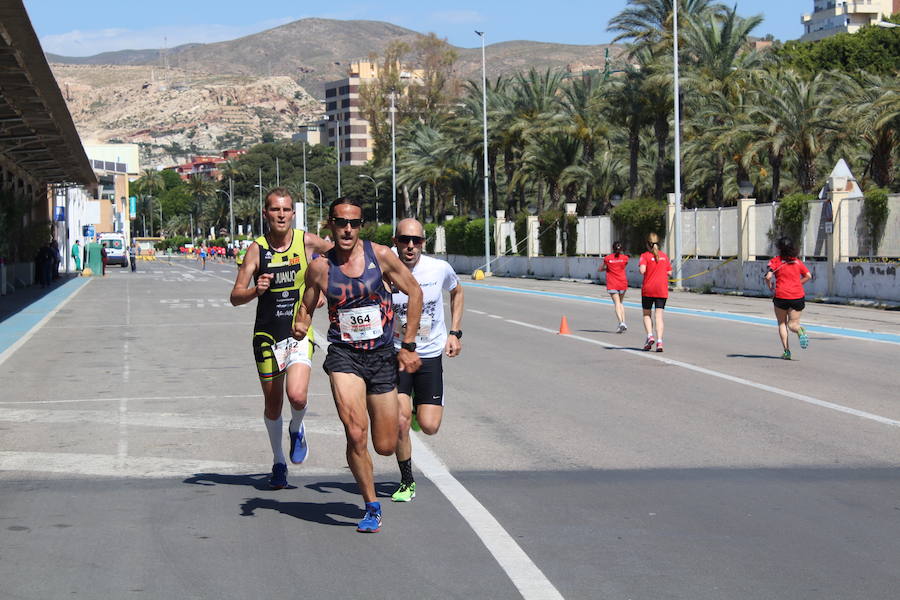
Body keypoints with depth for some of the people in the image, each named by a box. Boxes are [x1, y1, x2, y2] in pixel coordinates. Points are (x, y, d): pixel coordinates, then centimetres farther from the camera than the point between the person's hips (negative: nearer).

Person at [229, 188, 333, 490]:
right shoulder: (257, 249, -6)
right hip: (267, 336, 1)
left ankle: (297, 429, 14)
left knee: (297, 396, -21)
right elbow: (235, 296, -9)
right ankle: (278, 462, 31)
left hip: (300, 333, -1)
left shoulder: (307, 242, -4)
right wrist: (256, 290, -28)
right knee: (273, 405, 10)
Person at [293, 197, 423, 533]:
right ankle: (372, 508, -4)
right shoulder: (319, 267, -4)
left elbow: (414, 292, 4)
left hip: (383, 355, 1)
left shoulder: (380, 256, -6)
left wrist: (408, 345, 2)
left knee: (385, 447, 5)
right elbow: (306, 309, 11)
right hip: (344, 356, -1)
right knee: (356, 435, -21)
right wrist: (300, 327, -14)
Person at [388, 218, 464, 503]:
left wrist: (455, 332, 8)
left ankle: (420, 412, 33)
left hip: (430, 354, 1)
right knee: (400, 422, -12)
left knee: (429, 426, -5)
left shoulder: (440, 269, -8)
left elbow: (457, 292, 15)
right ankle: (407, 482, 10)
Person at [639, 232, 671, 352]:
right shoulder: (664, 255, 8)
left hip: (648, 289, -2)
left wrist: (640, 266, 3)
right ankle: (659, 342, -11)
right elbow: (669, 272, 9)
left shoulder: (645, 256, -5)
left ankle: (650, 336, -7)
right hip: (662, 289, 3)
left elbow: (642, 270, -18)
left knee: (646, 314, 13)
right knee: (659, 316, 0)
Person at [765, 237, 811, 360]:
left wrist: (770, 287, 6)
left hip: (781, 296, -2)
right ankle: (800, 331, -27)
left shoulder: (775, 261, -1)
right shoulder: (797, 261, 10)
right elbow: (808, 276, 9)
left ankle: (786, 351, 3)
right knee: (792, 323, 9)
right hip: (798, 296, 2)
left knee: (782, 324, 13)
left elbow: (768, 277, -13)